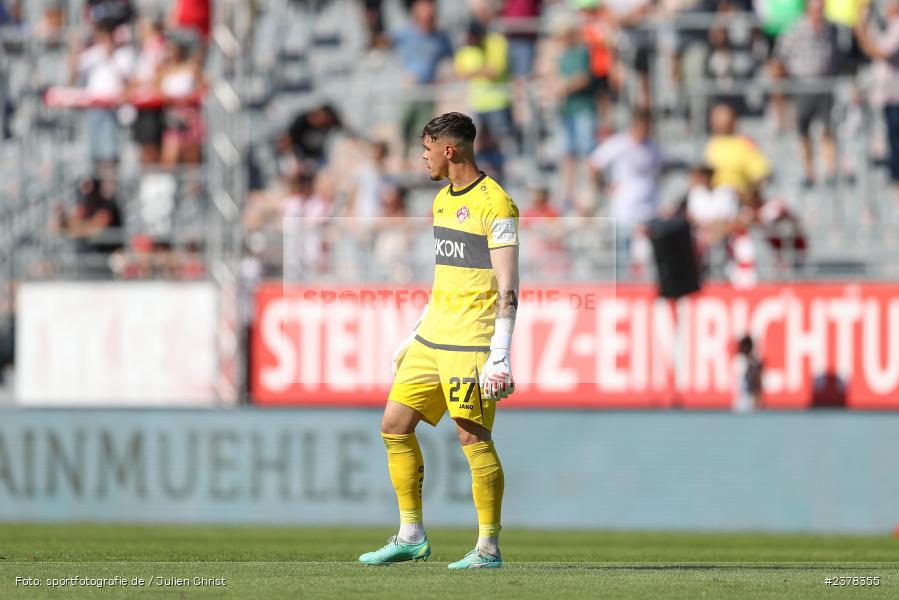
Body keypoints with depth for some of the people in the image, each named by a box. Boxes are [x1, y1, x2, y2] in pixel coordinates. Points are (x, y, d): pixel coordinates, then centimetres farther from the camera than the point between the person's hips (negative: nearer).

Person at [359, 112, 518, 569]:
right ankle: (411, 536, 14)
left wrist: (500, 355, -21)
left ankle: (489, 548, -2)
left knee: (472, 435, -9)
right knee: (394, 424, 7)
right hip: (433, 338, 9)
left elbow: (507, 287, -16)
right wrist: (415, 334, 24)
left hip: (471, 342, -9)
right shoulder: (443, 199, 15)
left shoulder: (494, 204, -12)